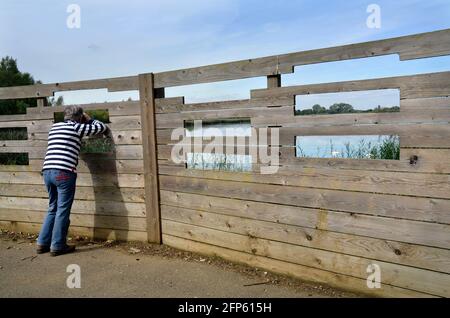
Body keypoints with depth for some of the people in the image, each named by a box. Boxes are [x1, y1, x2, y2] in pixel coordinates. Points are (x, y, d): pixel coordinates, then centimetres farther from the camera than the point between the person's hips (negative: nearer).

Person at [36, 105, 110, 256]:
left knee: (53, 209, 18)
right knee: (63, 211, 2)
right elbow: (101, 127, 9)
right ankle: (57, 246, 7)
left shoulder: (55, 126, 20)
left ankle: (43, 243, 21)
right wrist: (89, 120, 27)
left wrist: (85, 122, 37)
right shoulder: (76, 127, 0)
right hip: (64, 173, -7)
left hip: (47, 171, 7)